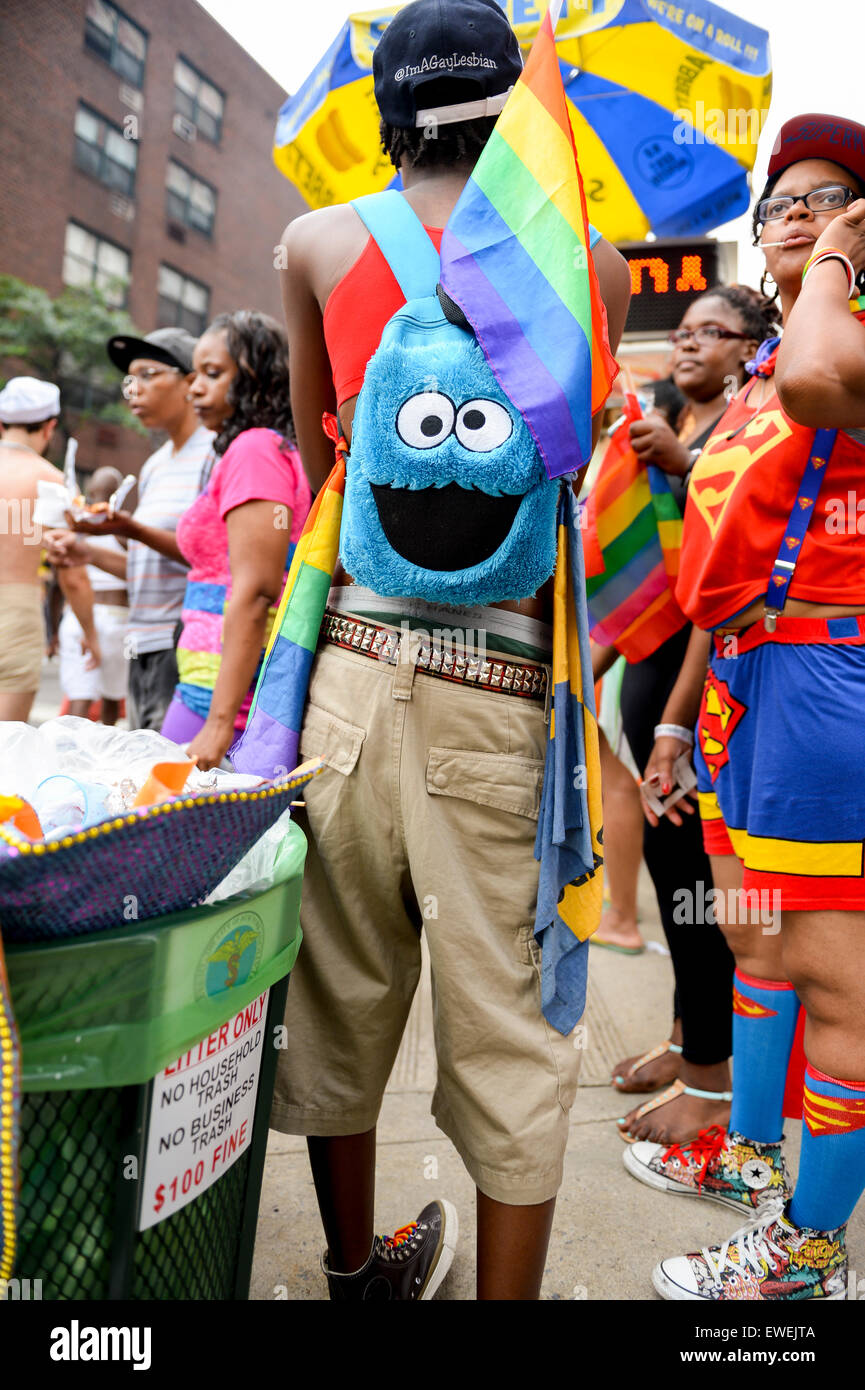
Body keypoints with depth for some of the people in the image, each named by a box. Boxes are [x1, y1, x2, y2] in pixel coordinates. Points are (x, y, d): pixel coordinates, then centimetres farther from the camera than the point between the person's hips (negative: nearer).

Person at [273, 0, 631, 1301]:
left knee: (343, 996, 16)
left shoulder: (317, 243, 9)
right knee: (507, 1024, 9)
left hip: (353, 649, 3)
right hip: (505, 673, -2)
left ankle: (357, 1272, 37)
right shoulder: (589, 264, 3)